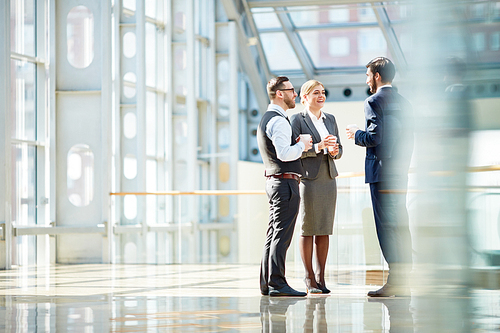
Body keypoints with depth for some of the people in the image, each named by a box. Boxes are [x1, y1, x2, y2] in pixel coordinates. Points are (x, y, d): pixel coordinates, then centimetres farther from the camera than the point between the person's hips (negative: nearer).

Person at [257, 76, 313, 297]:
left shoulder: (266, 119, 20)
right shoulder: (278, 120, -13)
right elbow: (284, 154, -23)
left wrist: (297, 144, 11)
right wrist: (301, 145, -7)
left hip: (274, 181, 10)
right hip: (285, 182, -10)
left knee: (274, 234, 10)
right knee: (282, 235, -11)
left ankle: (267, 283, 12)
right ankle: (277, 284, -13)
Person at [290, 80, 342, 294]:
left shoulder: (330, 119, 16)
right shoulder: (297, 120, -2)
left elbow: (339, 149, 16)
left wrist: (334, 151, -7)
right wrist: (317, 147, -20)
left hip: (328, 179, 6)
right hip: (308, 179, -5)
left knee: (325, 230, 5)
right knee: (308, 230, -2)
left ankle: (321, 278, 9)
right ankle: (309, 279, 3)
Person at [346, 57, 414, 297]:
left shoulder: (374, 101, -8)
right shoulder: (403, 103, 16)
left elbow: (374, 136, -17)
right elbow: (408, 139, 17)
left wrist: (356, 134, 0)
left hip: (381, 171, -8)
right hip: (400, 172, 8)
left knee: (386, 225, -8)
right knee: (400, 224, 8)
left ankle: (394, 280, -11)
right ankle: (403, 280, 9)